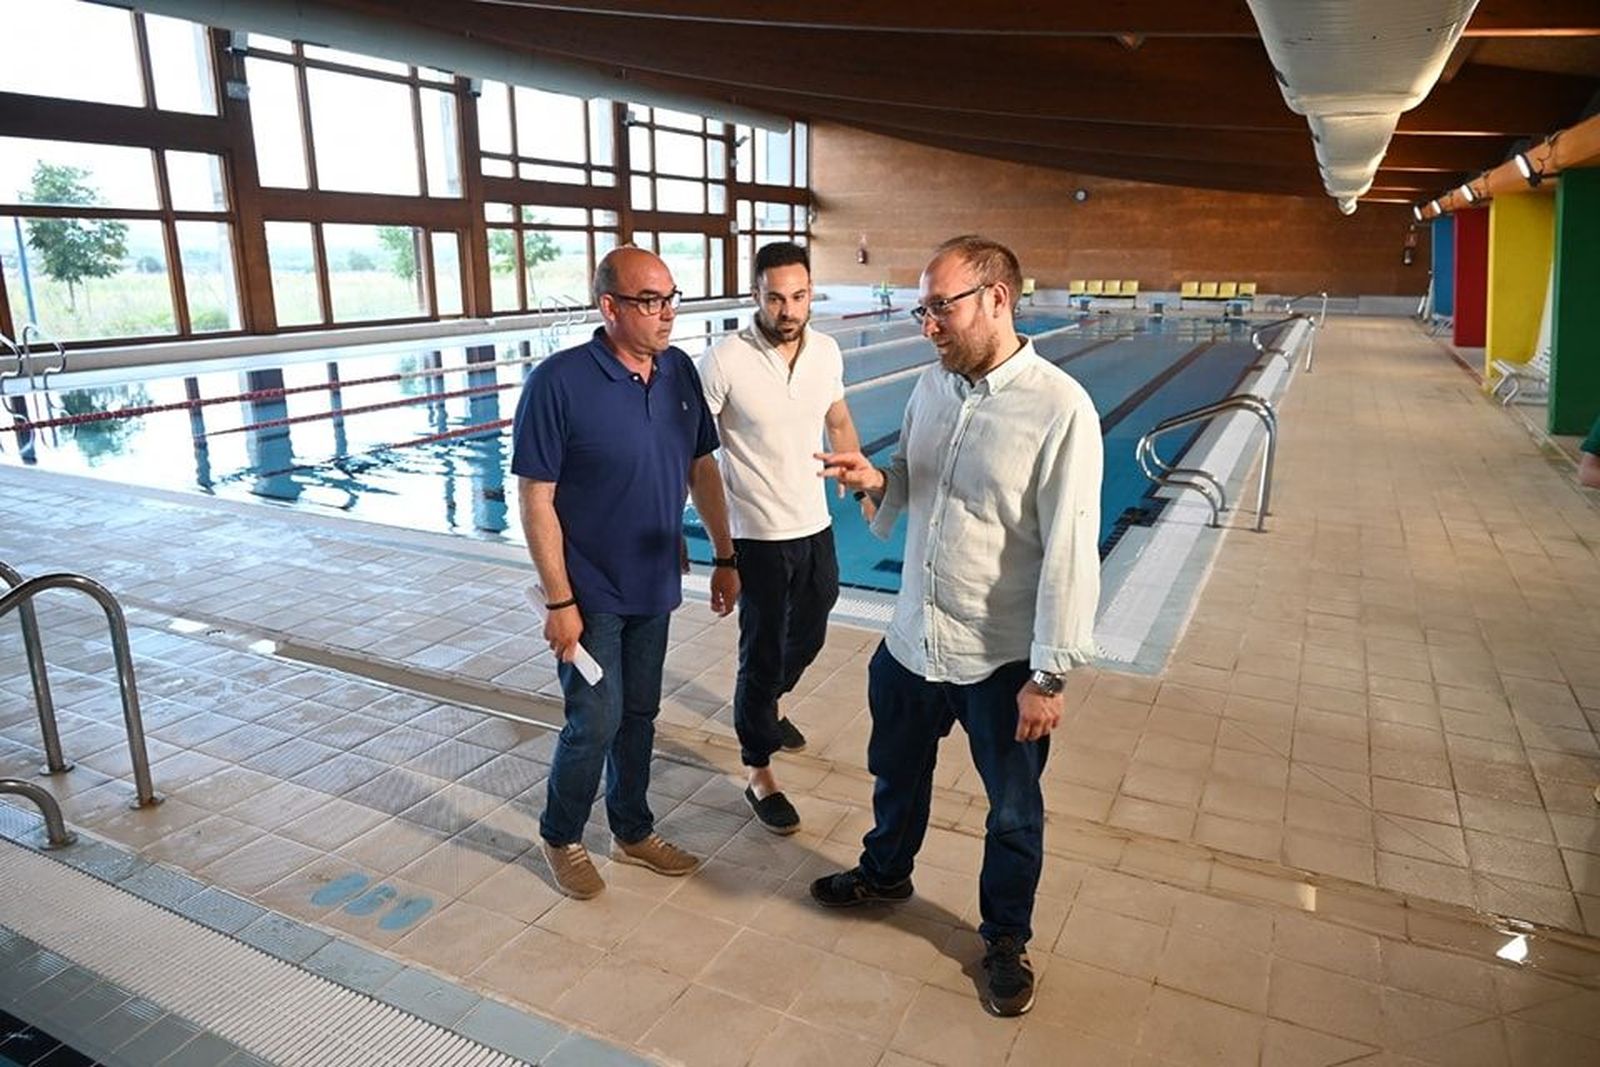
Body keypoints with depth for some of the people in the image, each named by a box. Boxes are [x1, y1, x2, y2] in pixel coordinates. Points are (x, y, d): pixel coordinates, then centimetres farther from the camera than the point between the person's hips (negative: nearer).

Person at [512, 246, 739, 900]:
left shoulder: (679, 371, -1)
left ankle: (633, 832, 37)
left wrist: (725, 558, 9)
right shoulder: (559, 383, -19)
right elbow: (535, 498, -17)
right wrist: (559, 601, -17)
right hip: (589, 593, -5)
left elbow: (702, 467, 9)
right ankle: (561, 838, 28)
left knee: (639, 716, 17)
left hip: (653, 587, 6)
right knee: (595, 723, 2)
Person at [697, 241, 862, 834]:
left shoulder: (827, 351, -2)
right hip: (758, 536, -6)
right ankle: (759, 775, 22)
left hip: (816, 527, 6)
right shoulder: (724, 362, -18)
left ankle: (766, 707, 52)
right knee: (762, 652, 5)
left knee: (807, 638, 22)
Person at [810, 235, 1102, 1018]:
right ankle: (885, 872, 54)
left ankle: (1006, 940, 41)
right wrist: (875, 480, -10)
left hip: (1003, 660, -6)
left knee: (1014, 813, 16)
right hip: (911, 637, 6)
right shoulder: (932, 386, 1)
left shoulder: (1059, 408, -20)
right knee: (895, 772, 26)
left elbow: (1070, 551, -19)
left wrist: (1049, 676, -17)